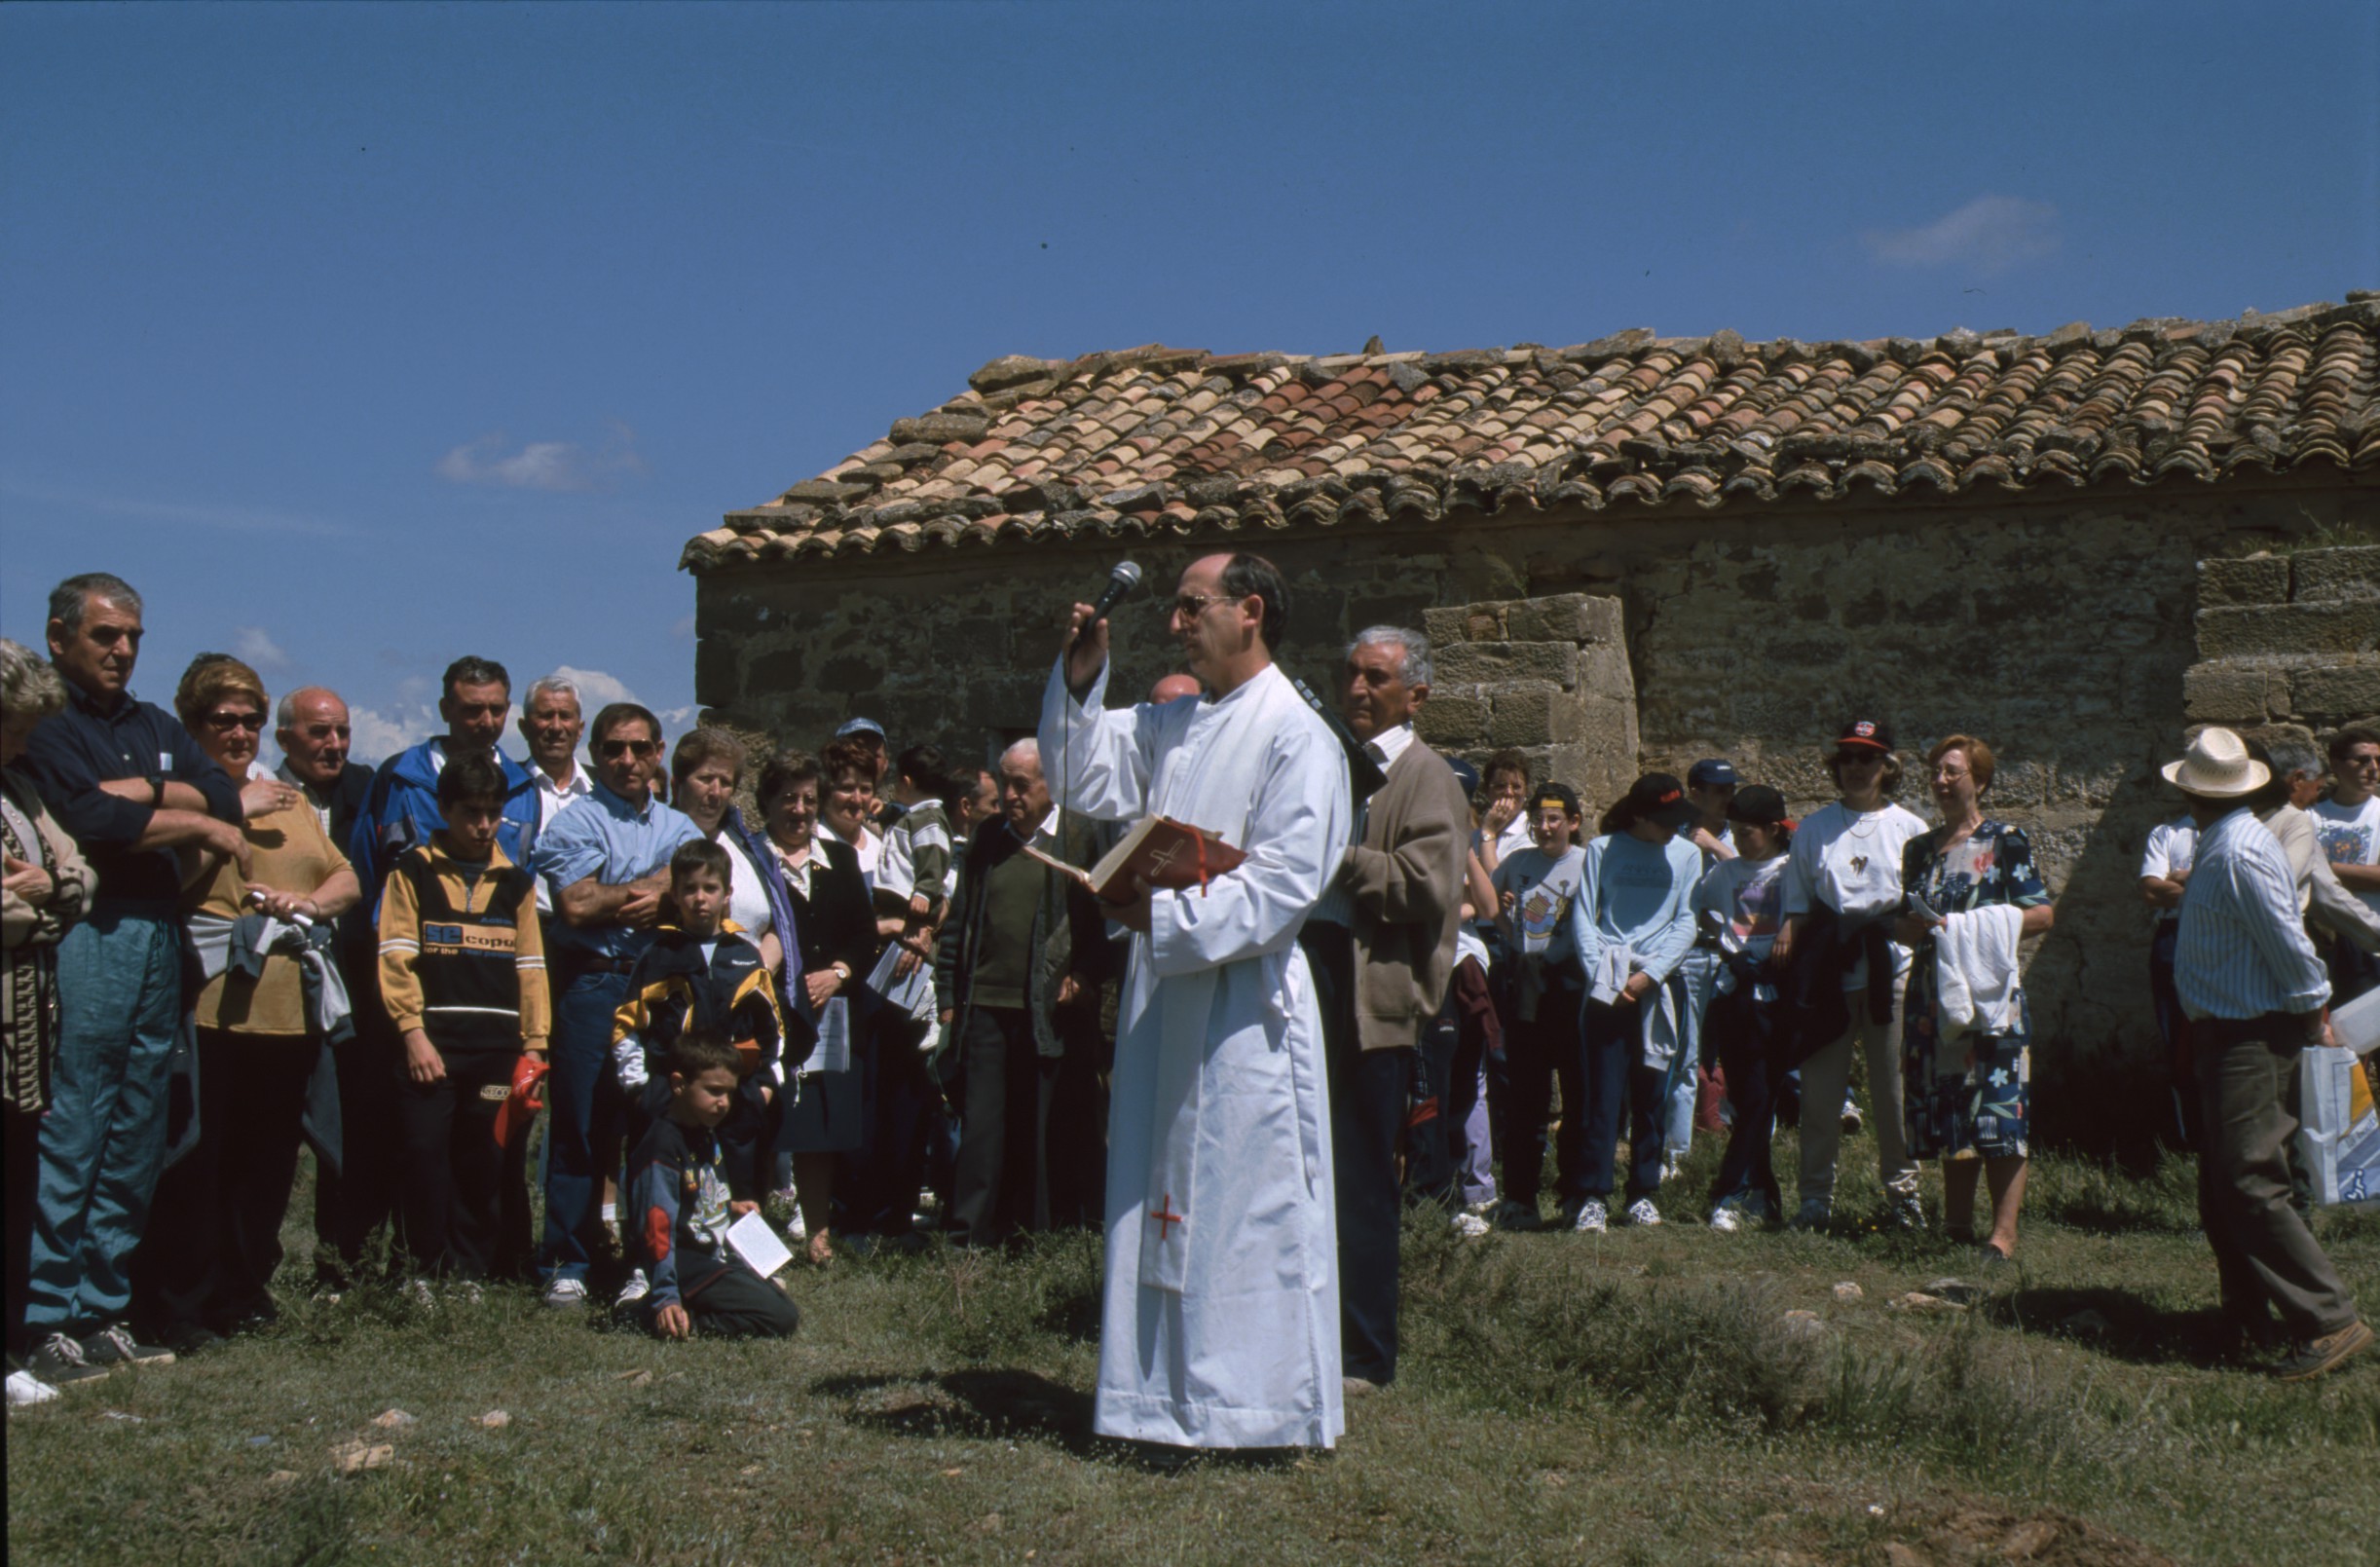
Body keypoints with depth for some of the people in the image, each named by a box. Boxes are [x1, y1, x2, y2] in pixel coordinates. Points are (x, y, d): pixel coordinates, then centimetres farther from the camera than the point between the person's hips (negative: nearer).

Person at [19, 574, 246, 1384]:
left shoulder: (157, 728, 20)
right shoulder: (46, 726, -1)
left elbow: (228, 799, 7)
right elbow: (91, 822, -15)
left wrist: (140, 792, -7)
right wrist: (198, 823, -4)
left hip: (159, 937, 6)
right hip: (86, 940, -6)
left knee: (137, 1135, 7)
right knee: (69, 1131, -7)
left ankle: (102, 1309, 13)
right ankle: (49, 1319, -2)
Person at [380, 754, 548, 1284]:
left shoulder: (515, 880, 15)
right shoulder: (413, 871, 5)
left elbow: (530, 966, 15)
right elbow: (396, 956, -2)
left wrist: (534, 1043, 7)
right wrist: (413, 1032, -10)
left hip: (498, 1044, 3)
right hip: (432, 1042, -3)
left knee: (484, 1163, 5)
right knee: (424, 1154, -3)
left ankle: (469, 1271, 14)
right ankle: (427, 1269, 9)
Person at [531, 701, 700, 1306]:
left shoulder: (678, 827, 17)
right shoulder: (577, 822, 1)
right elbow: (576, 905, -13)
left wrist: (661, 899, -16)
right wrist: (650, 885, -4)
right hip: (593, 988, -4)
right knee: (580, 1128, -2)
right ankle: (566, 1263, 4)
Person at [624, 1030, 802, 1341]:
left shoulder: (706, 1135, 10)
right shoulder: (662, 1149, -21)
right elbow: (657, 1229, -25)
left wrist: (730, 1207, 9)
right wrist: (666, 1298, -28)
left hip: (720, 1256, 10)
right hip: (691, 1266, -10)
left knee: (780, 1302, 17)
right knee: (782, 1319, -16)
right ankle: (672, 1316, -13)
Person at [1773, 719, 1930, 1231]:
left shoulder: (1910, 829, 10)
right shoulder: (1812, 829, 13)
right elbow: (1798, 904, 12)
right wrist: (1788, 936, -4)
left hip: (1892, 971, -1)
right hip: (1829, 973, 1)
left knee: (1894, 1090, 0)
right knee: (1820, 1088, 0)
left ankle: (1902, 1189, 12)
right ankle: (1816, 1195, 8)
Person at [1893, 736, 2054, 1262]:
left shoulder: (2005, 841, 0)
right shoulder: (1920, 849, 16)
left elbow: (2043, 914, -4)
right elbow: (1906, 925, 22)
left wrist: (1968, 928, -14)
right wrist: (1910, 927, -3)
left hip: (1990, 996, -5)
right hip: (1933, 996, 5)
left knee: (1999, 1116, -7)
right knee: (1947, 1115, 7)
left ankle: (2003, 1234, -4)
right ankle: (1955, 1225, 14)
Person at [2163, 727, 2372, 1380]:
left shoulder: (2238, 855, -20)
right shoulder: (2222, 847, 12)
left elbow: (2290, 946, -19)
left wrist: (2313, 1016, -8)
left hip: (2251, 1040, -11)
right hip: (2228, 1033, 11)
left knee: (2250, 1184, -13)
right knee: (2220, 1186, 15)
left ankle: (2330, 1320, -9)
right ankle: (2245, 1316, 24)